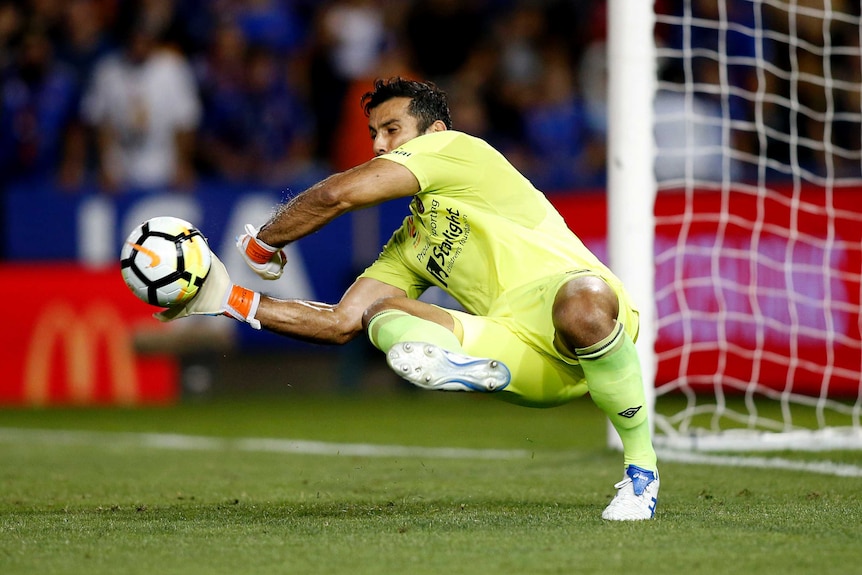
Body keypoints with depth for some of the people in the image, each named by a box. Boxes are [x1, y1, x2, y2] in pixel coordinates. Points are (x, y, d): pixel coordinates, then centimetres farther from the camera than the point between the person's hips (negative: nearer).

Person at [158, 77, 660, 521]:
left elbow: (338, 194, -4)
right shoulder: (407, 248, 29)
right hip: (526, 364, 7)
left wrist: (262, 242, 12)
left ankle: (642, 466, -23)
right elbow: (341, 323, 23)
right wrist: (231, 300, 19)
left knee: (582, 301, -44)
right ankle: (476, 369, -47)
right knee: (380, 313, -11)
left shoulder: (453, 147, 5)